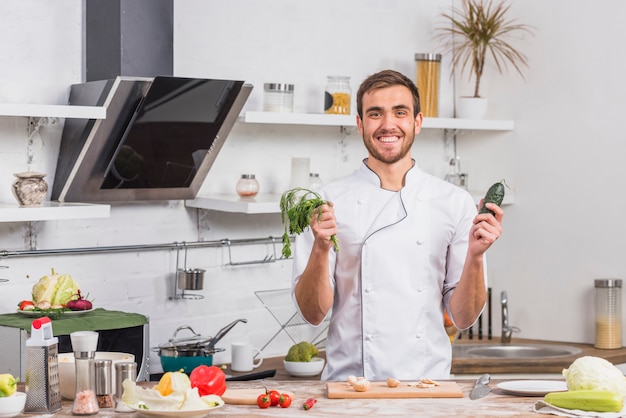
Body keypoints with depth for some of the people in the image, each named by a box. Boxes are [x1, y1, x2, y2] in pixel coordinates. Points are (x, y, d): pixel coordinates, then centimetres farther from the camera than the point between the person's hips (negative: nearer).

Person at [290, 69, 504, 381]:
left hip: (427, 380, 1)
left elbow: (462, 317, 5)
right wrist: (320, 248, -15)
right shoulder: (328, 202, 3)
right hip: (349, 377, -1)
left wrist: (475, 255, -10)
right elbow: (313, 313, -1)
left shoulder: (454, 203, 5)